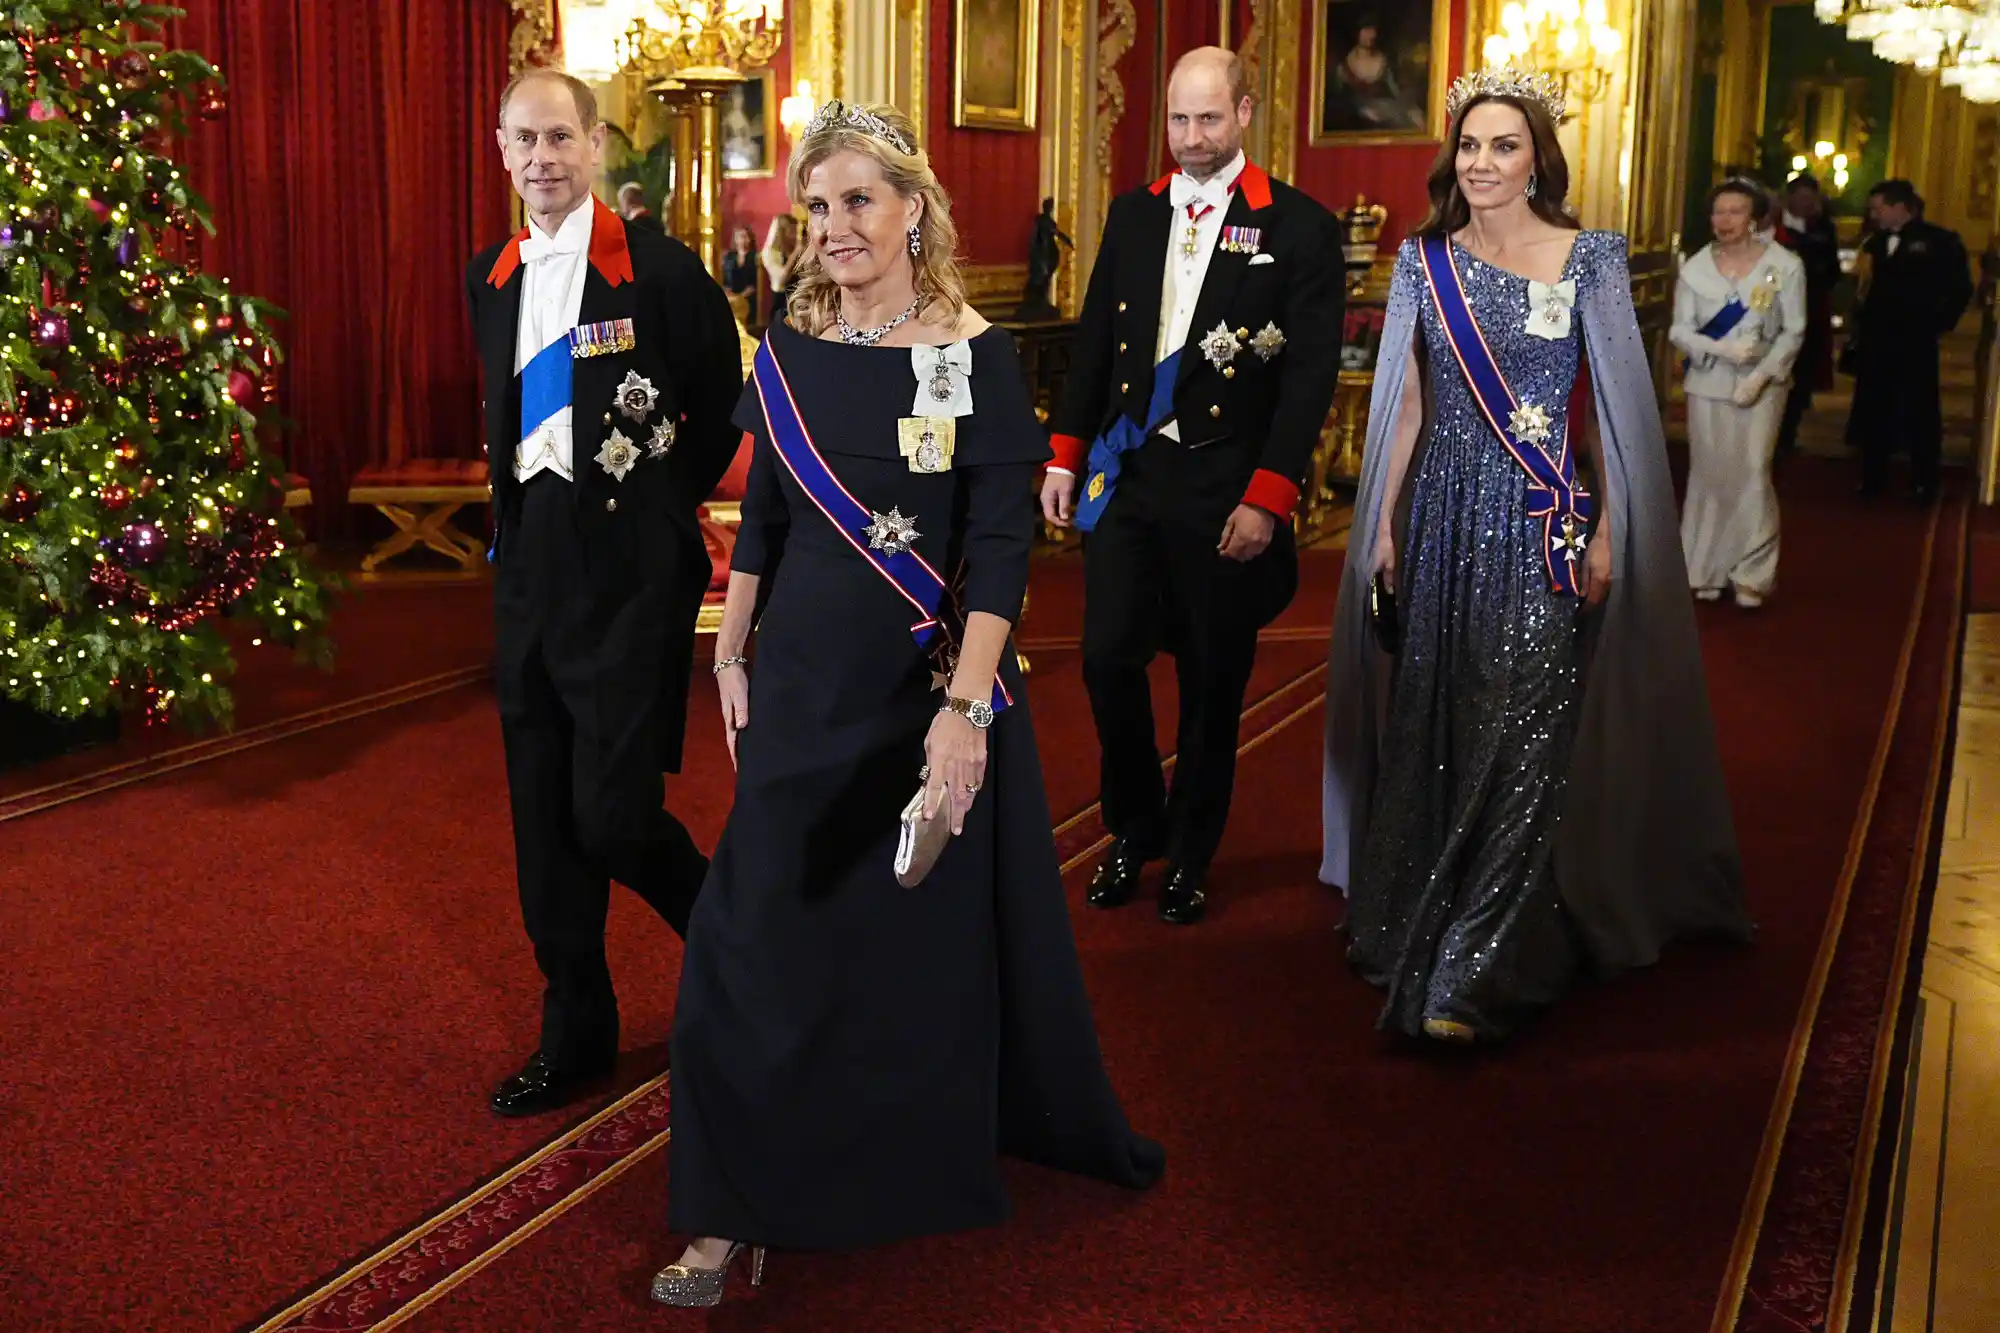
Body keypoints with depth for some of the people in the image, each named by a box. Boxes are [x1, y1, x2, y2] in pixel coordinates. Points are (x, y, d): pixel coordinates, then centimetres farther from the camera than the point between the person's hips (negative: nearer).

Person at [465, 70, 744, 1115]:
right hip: (529, 568, 6)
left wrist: (666, 505, 5)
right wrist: (516, 511, 14)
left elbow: (725, 404, 1)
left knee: (611, 812, -9)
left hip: (629, 571, -6)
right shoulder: (491, 279, 10)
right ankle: (577, 1033, 24)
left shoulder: (658, 269, -9)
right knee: (543, 815, 10)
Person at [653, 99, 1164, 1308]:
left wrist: (966, 706, -24)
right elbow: (763, 518, 10)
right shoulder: (789, 351, 2)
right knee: (765, 933, 3)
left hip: (938, 684, -3)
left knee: (948, 930, 12)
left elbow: (1003, 543, -16)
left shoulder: (978, 354, -10)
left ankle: (963, 1139, 38)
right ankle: (741, 1208, 14)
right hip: (807, 684, 3)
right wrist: (733, 660, 10)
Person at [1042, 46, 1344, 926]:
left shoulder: (1299, 227, -6)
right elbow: (1094, 342, 13)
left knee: (1213, 681, 7)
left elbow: (1312, 375, -9)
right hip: (1125, 473, 4)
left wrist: (1267, 497, -15)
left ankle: (1190, 855, 25)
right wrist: (1064, 455, 7)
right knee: (1108, 659, 2)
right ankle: (1132, 830, 25)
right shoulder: (1132, 214, 8)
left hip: (1224, 490, -3)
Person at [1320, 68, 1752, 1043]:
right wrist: (1384, 528, 7)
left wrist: (1607, 536, -7)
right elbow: (1405, 405, 10)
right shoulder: (1425, 262, 6)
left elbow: (1615, 407, -2)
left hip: (1542, 524, -3)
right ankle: (1418, 924, 29)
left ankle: (1472, 979, -5)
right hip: (1443, 522, 3)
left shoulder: (1587, 260, -3)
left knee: (1519, 742, -7)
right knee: (1431, 733, 10)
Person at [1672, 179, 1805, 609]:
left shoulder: (1785, 266, -7)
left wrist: (1760, 375, -15)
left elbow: (1793, 332, -4)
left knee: (1751, 475, -6)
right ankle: (1706, 571, 16)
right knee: (1708, 475, 6)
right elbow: (1679, 330, -1)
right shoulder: (1696, 267, -1)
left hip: (1760, 385, -2)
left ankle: (1751, 575, 2)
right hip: (1708, 384, 2)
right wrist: (1722, 349, -18)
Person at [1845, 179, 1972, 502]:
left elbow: (1960, 288, -4)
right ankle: (1873, 478, 19)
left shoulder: (1939, 241, -6)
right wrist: (1862, 321, 1)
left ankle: (1924, 484, 13)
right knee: (1874, 410, 8)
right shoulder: (1877, 242, 9)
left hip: (1915, 342, -5)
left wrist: (1941, 324, -6)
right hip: (1876, 340, 5)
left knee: (1920, 412, 3)